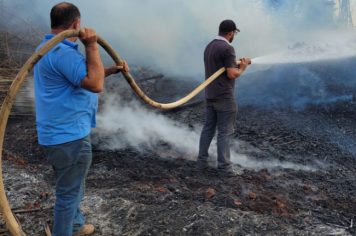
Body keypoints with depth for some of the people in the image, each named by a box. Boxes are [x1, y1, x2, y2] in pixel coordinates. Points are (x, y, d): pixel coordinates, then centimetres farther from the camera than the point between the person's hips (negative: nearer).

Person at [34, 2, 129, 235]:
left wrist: (113, 69, 18)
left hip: (64, 132, 11)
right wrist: (92, 46, -24)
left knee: (73, 187, 27)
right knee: (69, 192, 5)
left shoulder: (49, 48, 13)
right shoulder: (62, 52, -23)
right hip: (69, 136, -11)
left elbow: (84, 74, 22)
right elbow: (95, 84, -28)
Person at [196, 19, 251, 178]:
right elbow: (232, 74, -19)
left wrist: (237, 63, 15)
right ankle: (224, 167, 2)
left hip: (210, 95, 9)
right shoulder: (227, 48, -15)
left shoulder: (209, 47, 12)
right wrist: (242, 68, -1)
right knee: (225, 132, -3)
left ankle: (202, 162, 19)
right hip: (224, 96, -8)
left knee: (208, 129, 14)